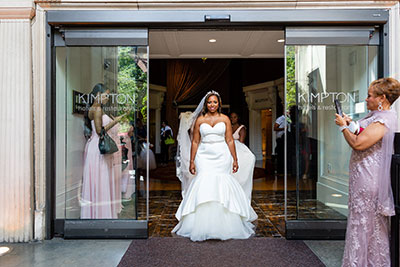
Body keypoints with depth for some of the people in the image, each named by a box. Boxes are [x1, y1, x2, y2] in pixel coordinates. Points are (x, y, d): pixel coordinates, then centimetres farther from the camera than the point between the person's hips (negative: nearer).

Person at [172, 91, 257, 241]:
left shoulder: (225, 119, 7)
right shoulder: (200, 120, 6)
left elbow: (230, 140, 6)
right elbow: (195, 142, 6)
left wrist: (235, 159, 3)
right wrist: (192, 161, 2)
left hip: (222, 156, 0)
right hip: (204, 156, 0)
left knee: (222, 186, -2)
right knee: (204, 185, -7)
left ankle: (224, 225, 14)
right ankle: (203, 226, 5)